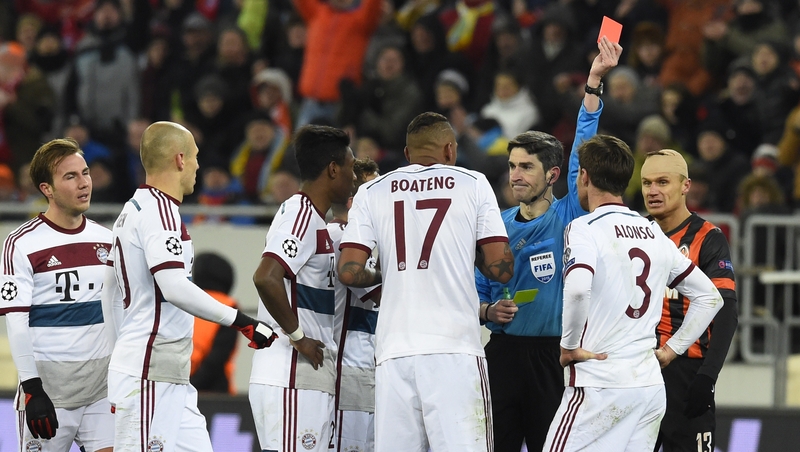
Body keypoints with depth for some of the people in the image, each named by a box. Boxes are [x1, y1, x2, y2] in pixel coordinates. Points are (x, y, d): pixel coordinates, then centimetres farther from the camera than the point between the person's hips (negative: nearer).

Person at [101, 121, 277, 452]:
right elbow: (174, 288, -24)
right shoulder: (159, 210, -13)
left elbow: (110, 290, 23)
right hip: (149, 375, -10)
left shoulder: (133, 210, 17)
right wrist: (242, 322, -19)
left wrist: (120, 350, 28)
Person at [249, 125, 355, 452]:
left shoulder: (309, 217, 20)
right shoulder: (302, 216, -11)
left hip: (307, 379, 10)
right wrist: (297, 337, -18)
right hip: (292, 379, -10)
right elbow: (266, 277, -26)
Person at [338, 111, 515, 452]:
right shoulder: (473, 184, 7)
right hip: (454, 348, -2)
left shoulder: (372, 192, 11)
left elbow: (349, 272, 3)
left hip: (394, 352, 2)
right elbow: (501, 269, 3)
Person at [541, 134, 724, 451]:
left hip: (600, 386, -7)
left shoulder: (584, 228, -7)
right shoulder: (655, 234, 14)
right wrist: (670, 350, 18)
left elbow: (578, 288, -26)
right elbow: (710, 298, 20)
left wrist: (569, 346, -13)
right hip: (651, 385, 7)